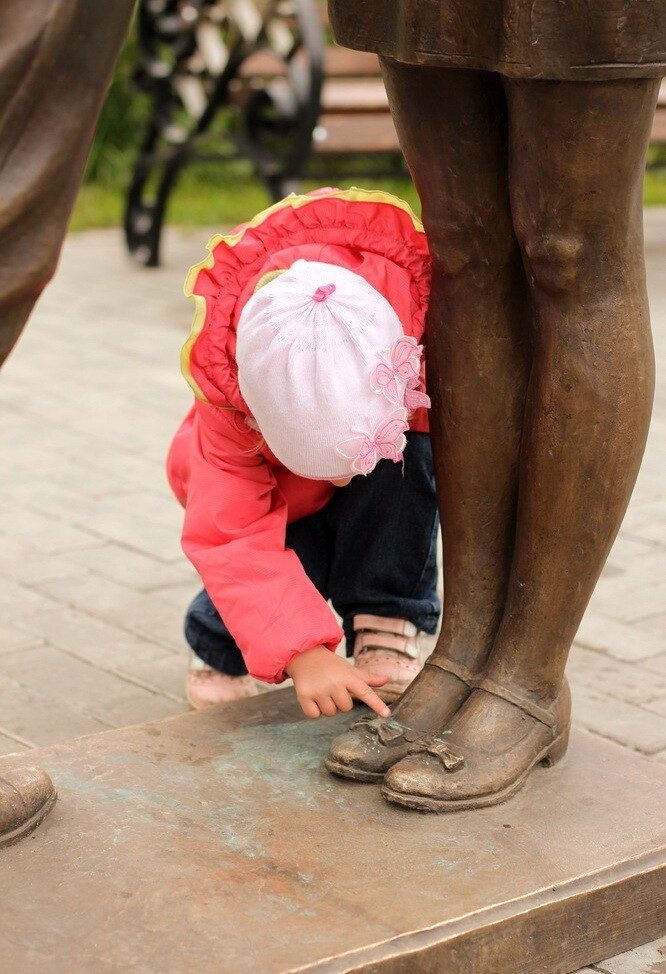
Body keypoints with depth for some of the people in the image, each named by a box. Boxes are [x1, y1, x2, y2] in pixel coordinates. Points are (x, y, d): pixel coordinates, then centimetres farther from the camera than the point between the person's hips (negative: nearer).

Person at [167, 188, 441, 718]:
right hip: (272, 495, -1)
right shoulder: (229, 402, -39)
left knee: (409, 456, -34)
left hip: (386, 495, 2)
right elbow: (232, 540, -41)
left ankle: (386, 631, -19)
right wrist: (302, 653, -53)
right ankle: (223, 648, 10)